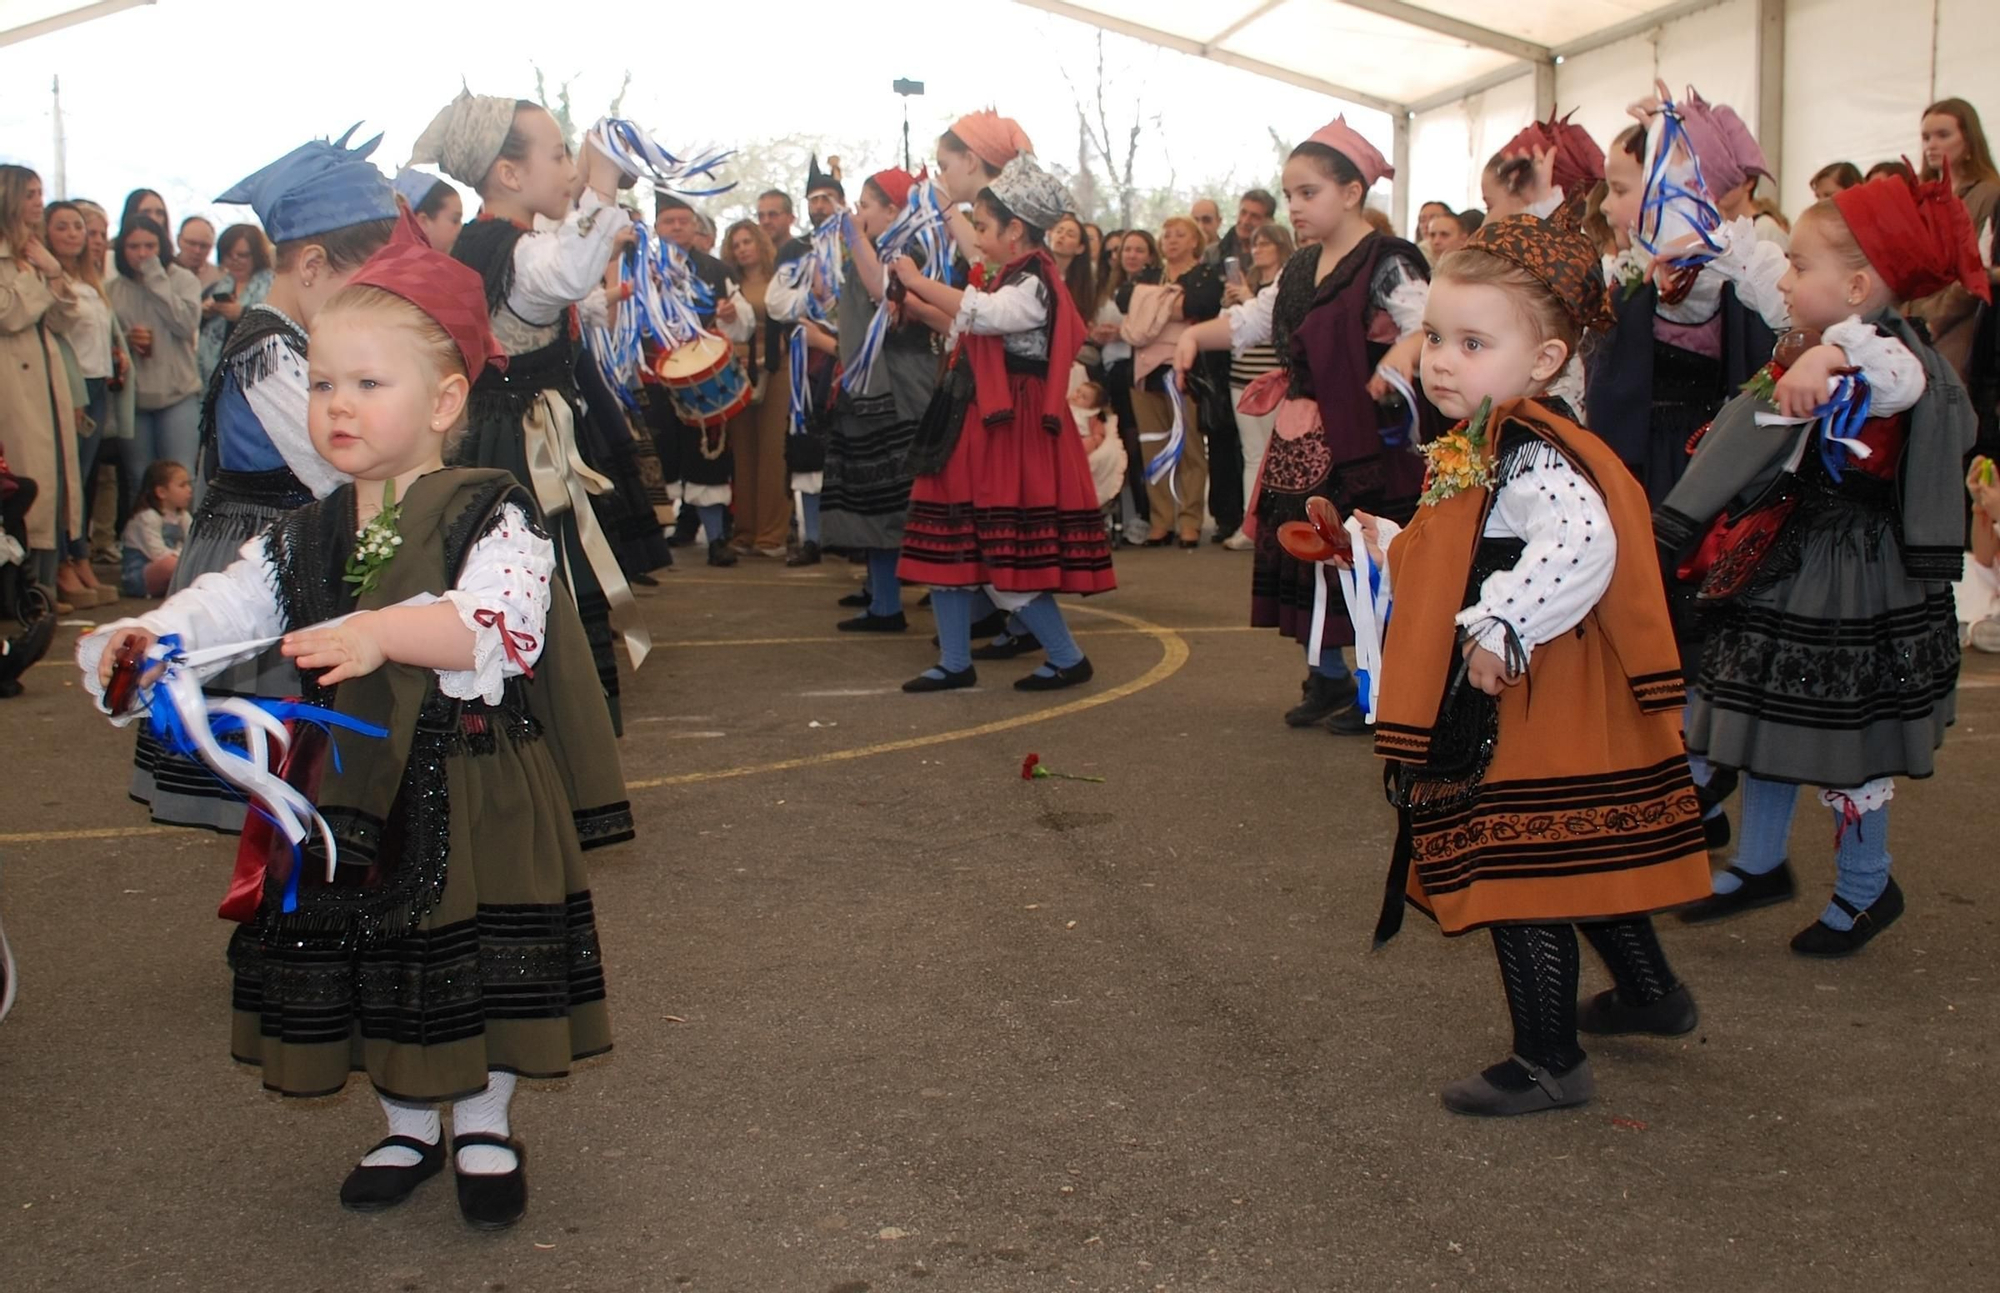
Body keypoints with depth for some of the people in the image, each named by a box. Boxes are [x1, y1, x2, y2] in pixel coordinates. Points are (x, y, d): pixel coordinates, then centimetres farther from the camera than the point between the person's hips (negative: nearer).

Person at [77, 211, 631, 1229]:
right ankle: (405, 1129, 37)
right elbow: (228, 606, 1)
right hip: (354, 797, 5)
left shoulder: (491, 515, -11)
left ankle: (484, 1130, 29)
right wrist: (144, 639, -19)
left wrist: (385, 631, -42)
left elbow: (498, 615, -28)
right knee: (370, 974, 15)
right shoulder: (304, 541, 8)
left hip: (476, 801, -5)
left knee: (482, 975, 6)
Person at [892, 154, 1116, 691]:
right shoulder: (1008, 281, 16)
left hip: (1013, 431, -10)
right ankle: (955, 663, 17)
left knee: (1010, 561, -7)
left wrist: (919, 280, -22)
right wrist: (913, 304, 12)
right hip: (979, 426, 10)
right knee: (949, 543, 9)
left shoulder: (1034, 284, -14)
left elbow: (980, 313, -30)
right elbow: (963, 326, 23)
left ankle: (1068, 658, 7)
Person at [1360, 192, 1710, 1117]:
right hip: (1503, 707, 10)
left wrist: (1499, 629, -36)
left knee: (1515, 873, -2)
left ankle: (1549, 1061, 10)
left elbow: (1580, 544, -39)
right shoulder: (1480, 450, 12)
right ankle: (1651, 993, 41)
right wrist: (1388, 547, 28)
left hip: (1524, 713, -10)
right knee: (1574, 862, 22)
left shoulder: (1530, 457, -21)